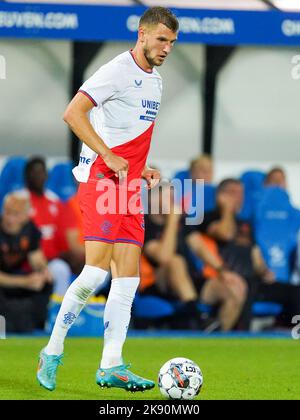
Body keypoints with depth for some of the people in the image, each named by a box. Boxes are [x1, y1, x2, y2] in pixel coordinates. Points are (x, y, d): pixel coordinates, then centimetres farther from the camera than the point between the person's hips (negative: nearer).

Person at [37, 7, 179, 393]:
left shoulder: (155, 80, 19)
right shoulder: (118, 71, -9)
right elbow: (73, 114, -19)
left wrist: (142, 170, 14)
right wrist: (109, 157, -21)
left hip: (128, 185, 9)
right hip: (101, 180, -9)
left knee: (128, 276, 1)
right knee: (97, 268, -16)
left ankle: (111, 366, 1)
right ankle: (52, 353, -4)